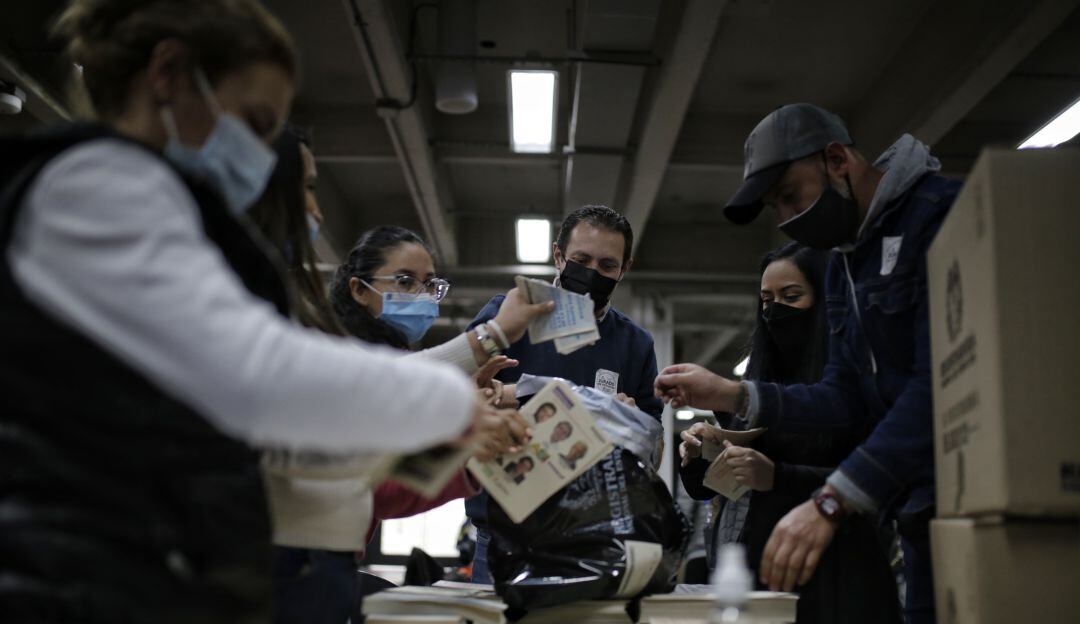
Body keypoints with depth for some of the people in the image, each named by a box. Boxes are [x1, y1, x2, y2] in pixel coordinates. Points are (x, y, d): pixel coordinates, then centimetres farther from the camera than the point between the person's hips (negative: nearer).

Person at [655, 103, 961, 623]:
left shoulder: (938, 214, -13)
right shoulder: (842, 264, 15)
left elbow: (942, 383, -23)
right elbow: (848, 399, 14)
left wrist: (831, 502, -27)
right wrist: (733, 396, 1)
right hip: (923, 509, 8)